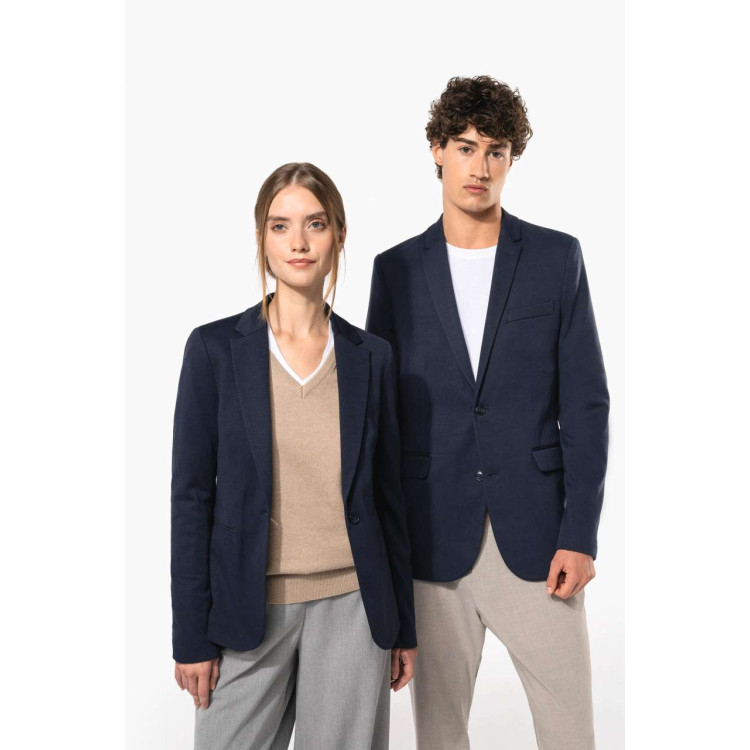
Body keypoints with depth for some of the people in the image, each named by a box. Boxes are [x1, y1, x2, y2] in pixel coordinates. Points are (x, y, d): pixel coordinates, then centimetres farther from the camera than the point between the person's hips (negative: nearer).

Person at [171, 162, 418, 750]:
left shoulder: (372, 356, 3)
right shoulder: (215, 348, -3)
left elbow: (388, 495, 7)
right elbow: (192, 494, -2)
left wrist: (403, 628, 9)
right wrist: (192, 635, -4)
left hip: (351, 607, 2)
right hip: (249, 610, -1)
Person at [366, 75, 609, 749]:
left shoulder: (558, 258, 3)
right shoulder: (397, 269, 5)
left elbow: (586, 403, 1)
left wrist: (580, 535, -6)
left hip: (536, 538, 0)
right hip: (434, 540, 1)